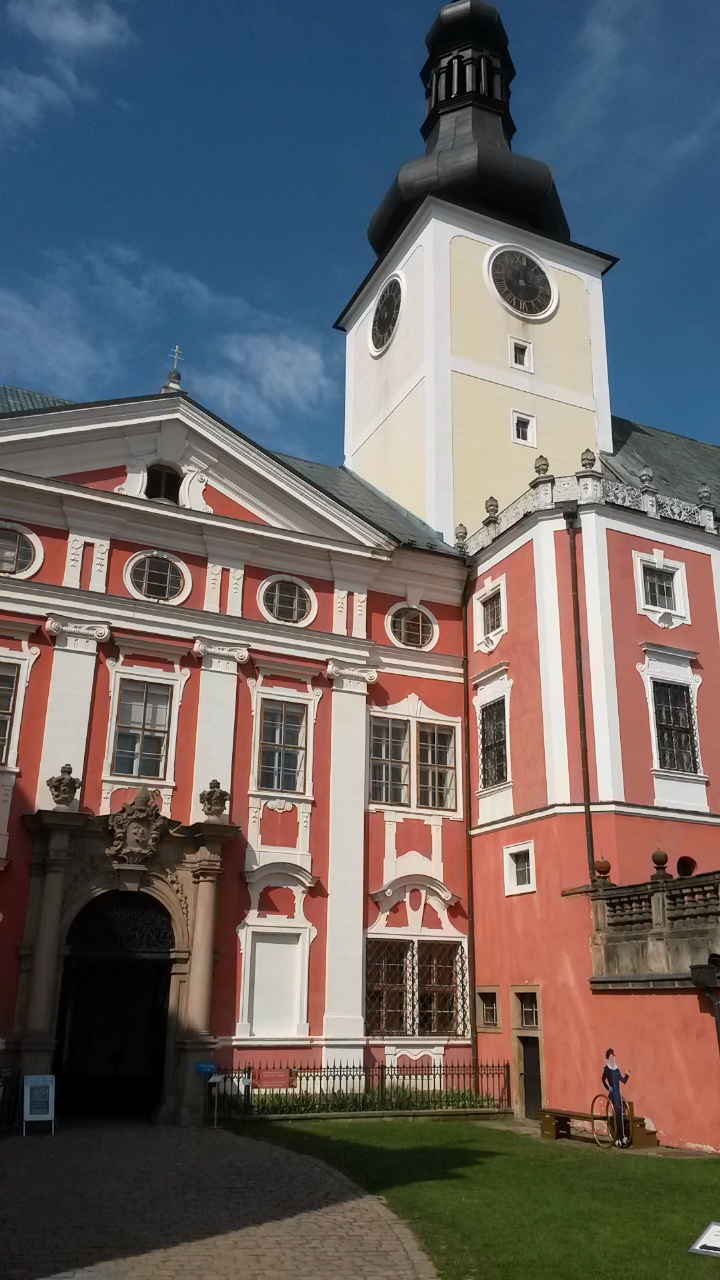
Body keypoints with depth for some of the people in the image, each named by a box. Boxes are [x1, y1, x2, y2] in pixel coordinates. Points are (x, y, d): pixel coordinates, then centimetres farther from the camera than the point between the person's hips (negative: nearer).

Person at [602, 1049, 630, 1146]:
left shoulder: (617, 1069, 13)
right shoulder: (606, 1068, -4)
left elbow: (624, 1081, 14)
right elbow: (603, 1079, -12)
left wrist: (627, 1075, -1)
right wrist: (608, 1088, -21)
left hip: (618, 1094, 6)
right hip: (612, 1095, -6)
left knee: (620, 1115, 4)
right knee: (615, 1116, -6)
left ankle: (623, 1137, 10)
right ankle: (617, 1139, -2)